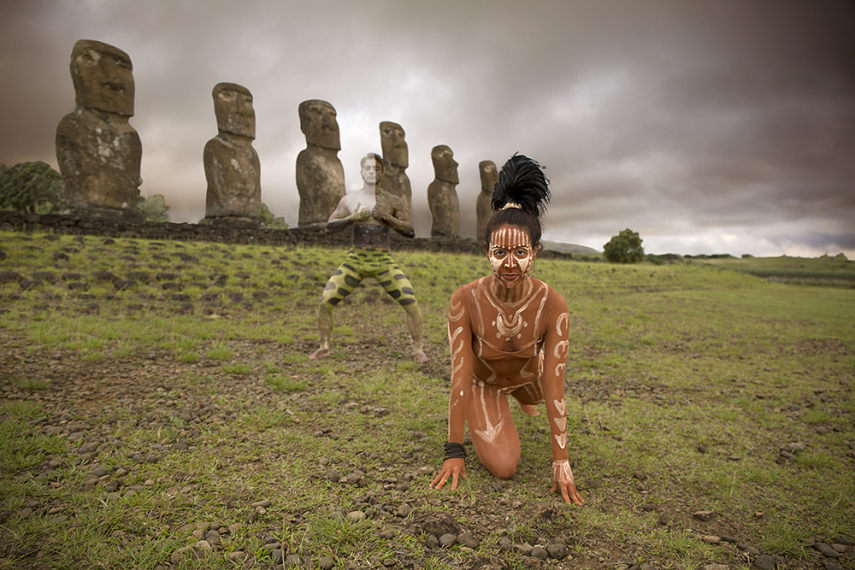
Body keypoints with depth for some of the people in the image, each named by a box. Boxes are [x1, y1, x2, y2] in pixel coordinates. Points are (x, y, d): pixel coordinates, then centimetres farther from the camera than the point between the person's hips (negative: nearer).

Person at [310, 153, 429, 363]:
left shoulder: (393, 201, 3)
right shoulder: (349, 200, 6)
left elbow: (410, 232, 0)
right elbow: (329, 228, 4)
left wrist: (387, 217, -14)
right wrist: (352, 218, -14)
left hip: (384, 261, -1)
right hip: (355, 260, 1)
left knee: (411, 303, -15)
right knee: (325, 302, -8)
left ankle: (418, 349, 4)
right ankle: (325, 346, 14)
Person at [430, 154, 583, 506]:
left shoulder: (552, 305, -31)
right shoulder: (466, 299, -34)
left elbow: (553, 387, -27)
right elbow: (460, 378, -28)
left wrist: (561, 461, -23)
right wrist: (454, 451, -23)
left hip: (527, 374, 2)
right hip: (482, 380, -2)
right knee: (503, 467, -13)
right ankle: (489, 413, 17)